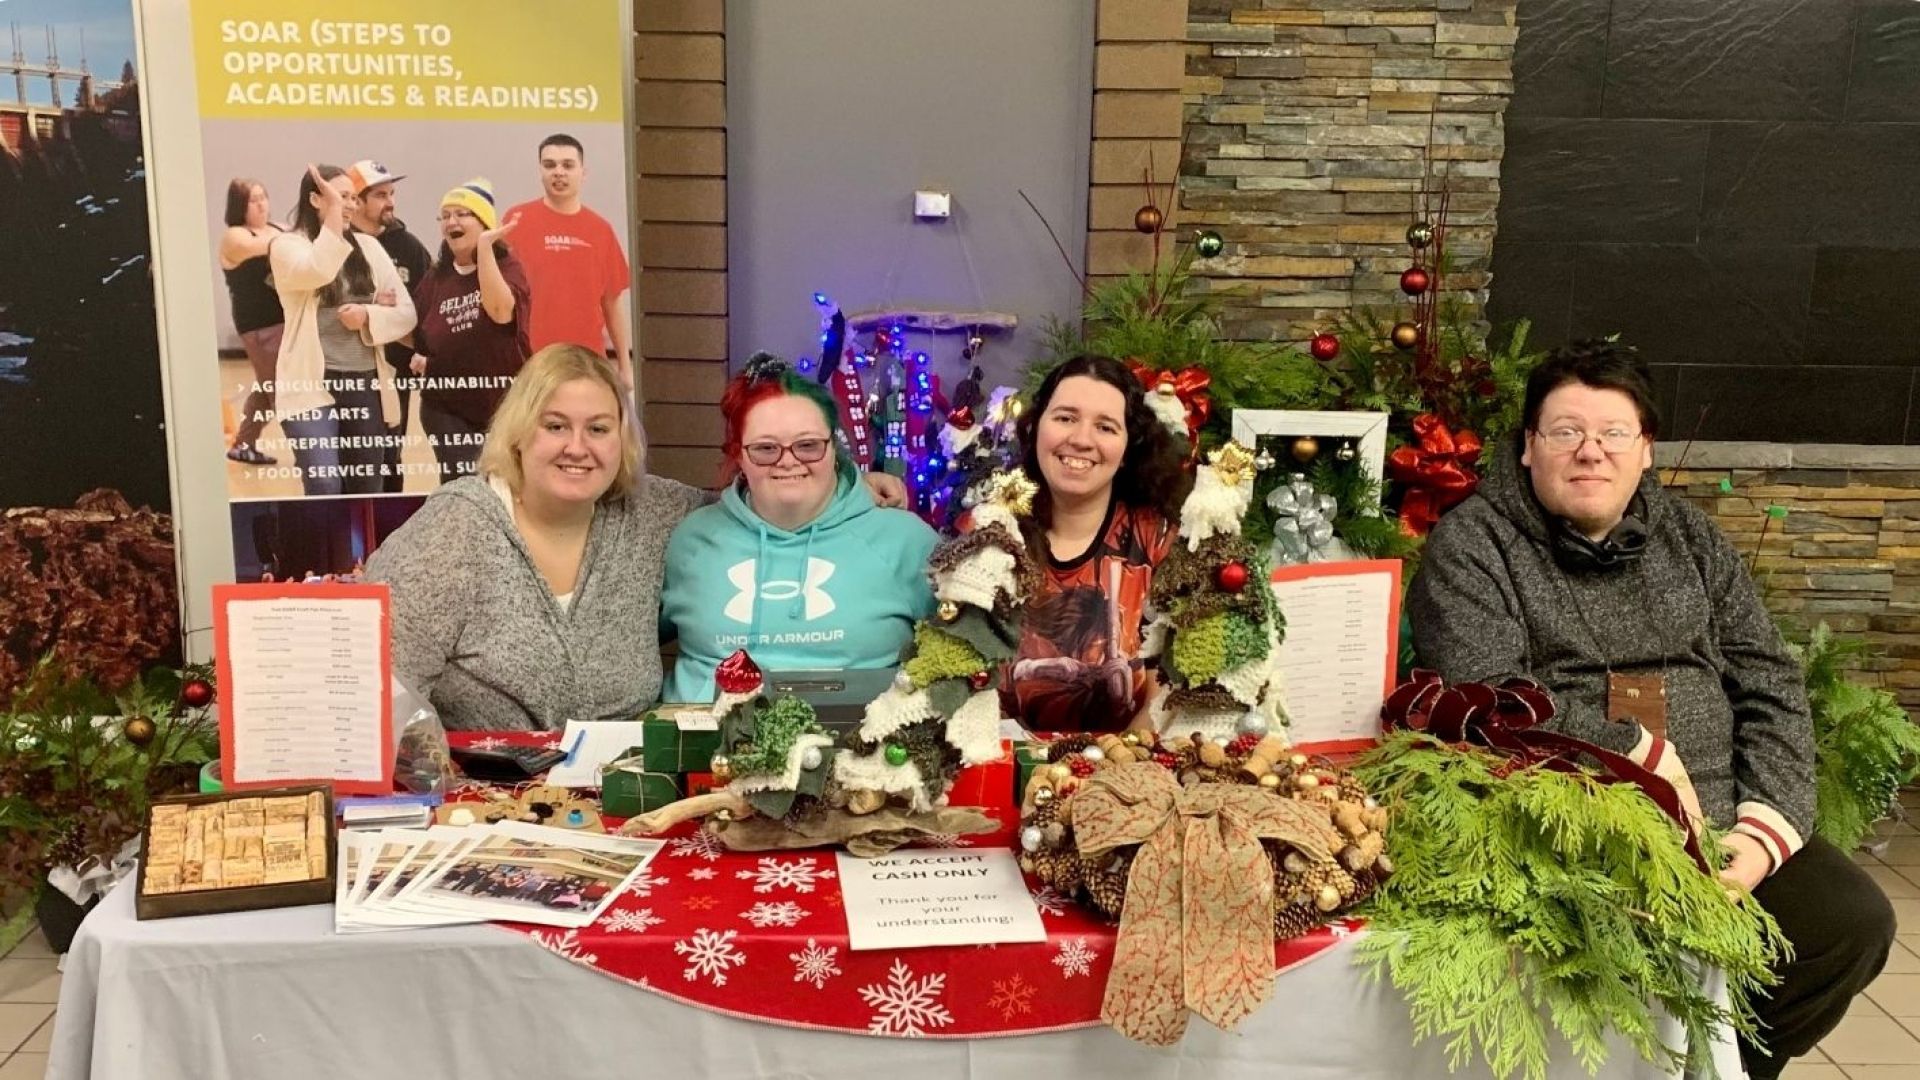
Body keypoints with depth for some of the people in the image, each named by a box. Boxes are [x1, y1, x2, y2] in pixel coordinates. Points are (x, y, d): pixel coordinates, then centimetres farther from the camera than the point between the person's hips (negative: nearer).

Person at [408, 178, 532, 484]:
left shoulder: (507, 266, -4)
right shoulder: (434, 279, 7)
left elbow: (500, 311, -27)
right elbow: (417, 336, 19)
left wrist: (485, 246, -26)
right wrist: (418, 358, -4)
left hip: (504, 405, -2)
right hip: (447, 408, 3)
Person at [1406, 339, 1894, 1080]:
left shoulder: (1689, 536, 11)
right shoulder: (1472, 542, -5)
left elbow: (1771, 686, 7)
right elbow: (1488, 699, -18)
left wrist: (1763, 833, -7)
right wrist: (1645, 756, -16)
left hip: (1716, 821, 6)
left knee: (1851, 922, -7)